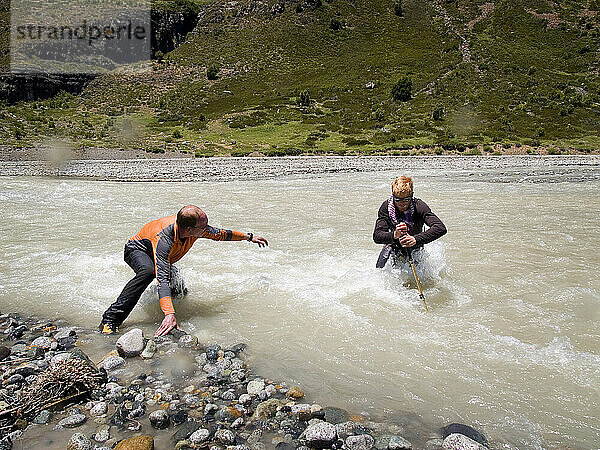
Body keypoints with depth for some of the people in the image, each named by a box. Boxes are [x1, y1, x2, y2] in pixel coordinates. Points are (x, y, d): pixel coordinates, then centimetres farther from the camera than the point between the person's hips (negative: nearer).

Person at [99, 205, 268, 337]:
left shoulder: (197, 227, -25)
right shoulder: (164, 238, -44)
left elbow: (220, 234, -5)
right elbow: (162, 278, -52)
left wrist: (249, 237, 6)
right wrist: (169, 314, -62)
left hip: (165, 256, 7)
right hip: (137, 250, -7)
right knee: (148, 271, -38)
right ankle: (110, 318, -33)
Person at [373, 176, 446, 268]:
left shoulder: (419, 206, -24)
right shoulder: (386, 207, -19)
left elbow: (441, 228, -37)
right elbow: (376, 236, -25)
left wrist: (416, 239, -50)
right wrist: (394, 235, -45)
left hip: (415, 249, -1)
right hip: (395, 246, 1)